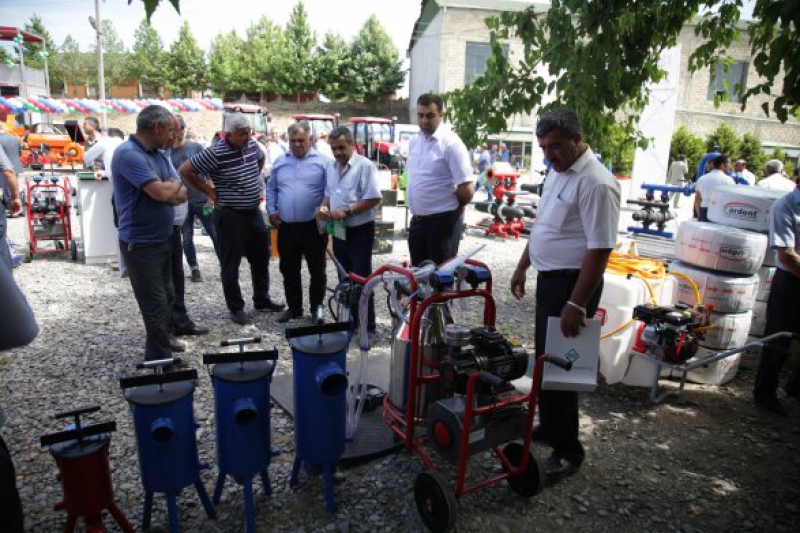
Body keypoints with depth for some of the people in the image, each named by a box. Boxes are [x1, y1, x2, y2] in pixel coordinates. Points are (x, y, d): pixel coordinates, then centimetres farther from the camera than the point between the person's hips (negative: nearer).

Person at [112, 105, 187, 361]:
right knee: (156, 308, -3)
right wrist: (175, 184, -5)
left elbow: (181, 194, 4)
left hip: (163, 239, 9)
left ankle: (160, 350, 33)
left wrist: (166, 189, -16)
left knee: (167, 299, 18)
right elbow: (163, 192, -26)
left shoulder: (160, 154, 8)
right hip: (141, 244, -9)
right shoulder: (128, 154, -19)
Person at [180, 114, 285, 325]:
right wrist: (209, 191, -10)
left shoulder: (252, 145, 3)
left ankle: (262, 300, 31)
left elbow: (261, 158, 27)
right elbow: (185, 170, -15)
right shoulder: (215, 153, -18)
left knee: (261, 259, 16)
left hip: (254, 213, 7)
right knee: (231, 265, 3)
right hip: (230, 217, -7)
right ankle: (236, 308, 17)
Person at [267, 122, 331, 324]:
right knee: (289, 271, 13)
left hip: (313, 227, -4)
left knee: (317, 271, 6)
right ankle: (294, 308, 28)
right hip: (286, 227, 4)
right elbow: (271, 188, 16)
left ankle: (317, 308, 21)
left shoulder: (323, 162, -2)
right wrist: (271, 210, 4)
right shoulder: (280, 162, 11)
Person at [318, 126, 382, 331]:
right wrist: (324, 206, -1)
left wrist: (347, 211, -24)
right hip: (339, 232, 8)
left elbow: (374, 198, -19)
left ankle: (367, 327, 9)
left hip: (360, 232, -8)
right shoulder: (332, 168, 11)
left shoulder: (365, 166, -14)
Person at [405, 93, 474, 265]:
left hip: (443, 221, -7)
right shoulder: (415, 142, 9)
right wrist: (417, 209, 14)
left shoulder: (450, 142, -15)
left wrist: (450, 207, -3)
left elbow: (467, 190, -19)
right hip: (417, 219, 7)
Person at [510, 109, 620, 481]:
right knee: (544, 359, 18)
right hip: (548, 279, 9)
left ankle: (568, 450, 15)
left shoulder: (595, 183, -21)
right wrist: (522, 268, 18)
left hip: (572, 283, -9)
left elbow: (599, 250, -24)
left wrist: (577, 304, -26)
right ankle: (548, 426, 36)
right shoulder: (557, 172, 9)